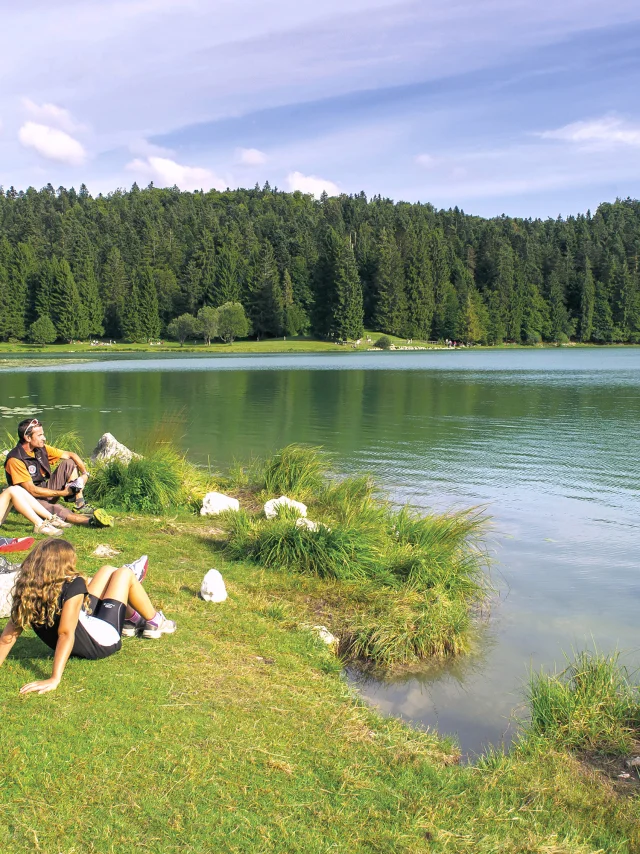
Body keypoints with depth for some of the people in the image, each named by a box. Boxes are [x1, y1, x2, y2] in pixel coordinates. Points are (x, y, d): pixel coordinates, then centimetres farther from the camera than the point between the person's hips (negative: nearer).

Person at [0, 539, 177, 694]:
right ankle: (154, 622, 26)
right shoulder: (73, 585, -30)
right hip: (102, 641, -7)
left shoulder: (26, 590, -12)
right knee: (125, 573, 7)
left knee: (107, 571, 18)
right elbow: (66, 633, -37)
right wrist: (55, 679, -36)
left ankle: (133, 618, 43)